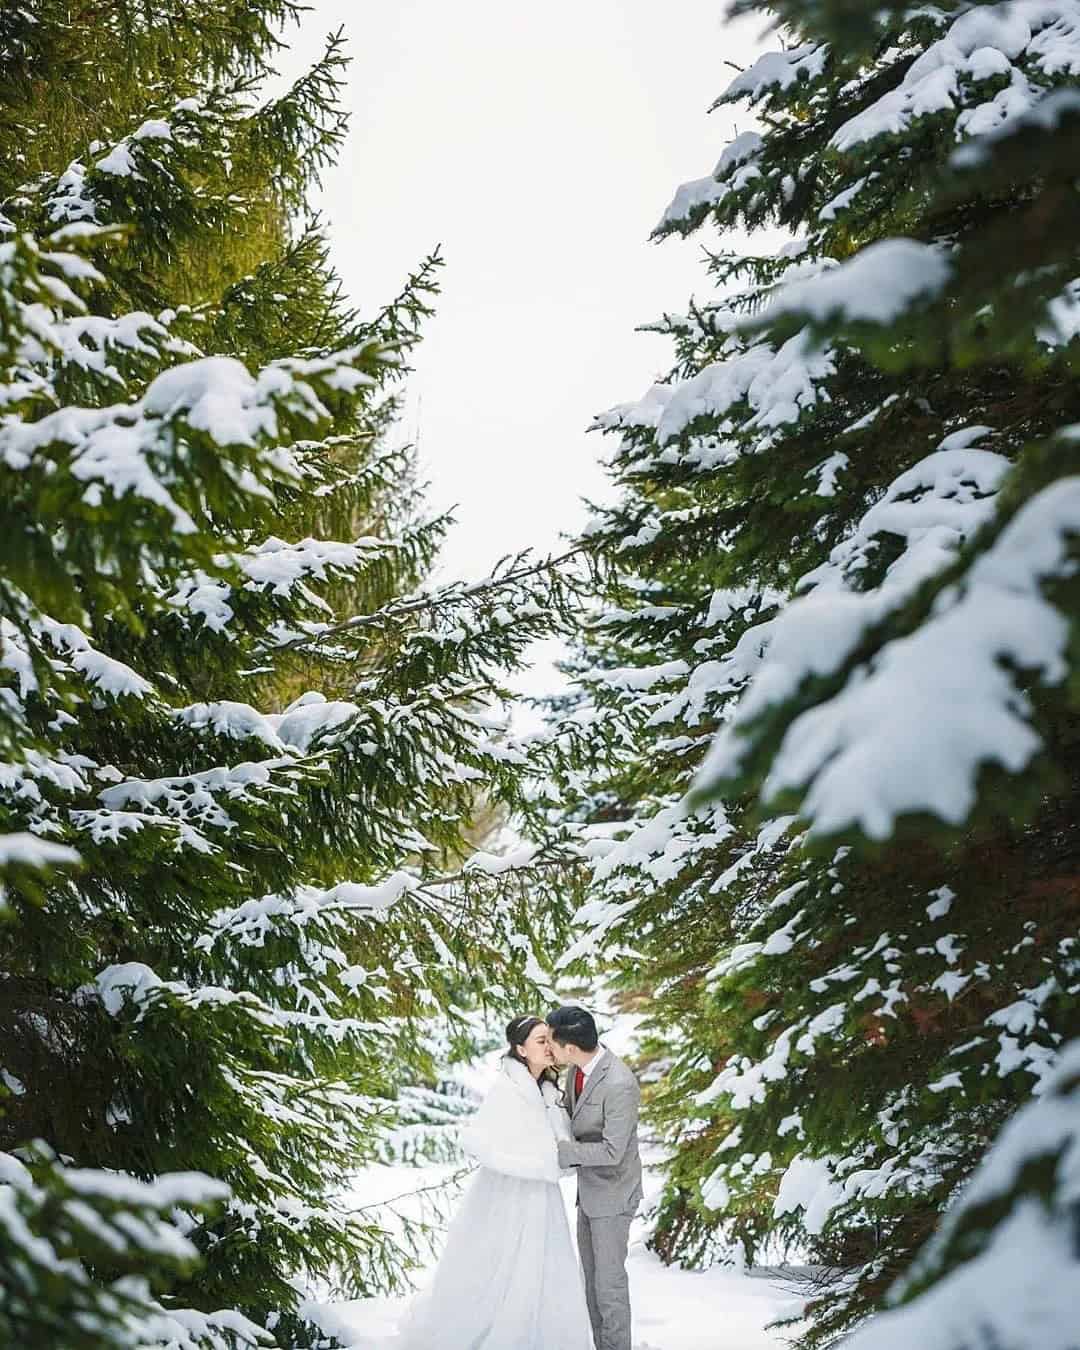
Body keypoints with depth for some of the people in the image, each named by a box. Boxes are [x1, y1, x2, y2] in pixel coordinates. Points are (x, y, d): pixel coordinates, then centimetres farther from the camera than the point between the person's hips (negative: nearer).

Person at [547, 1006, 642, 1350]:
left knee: (609, 1279, 4)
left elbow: (611, 1152, -27)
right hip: (588, 1189, 8)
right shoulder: (578, 1066, -5)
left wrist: (558, 1149, -24)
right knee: (590, 1274, 18)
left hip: (612, 1194, -8)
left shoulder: (620, 1085, -31)